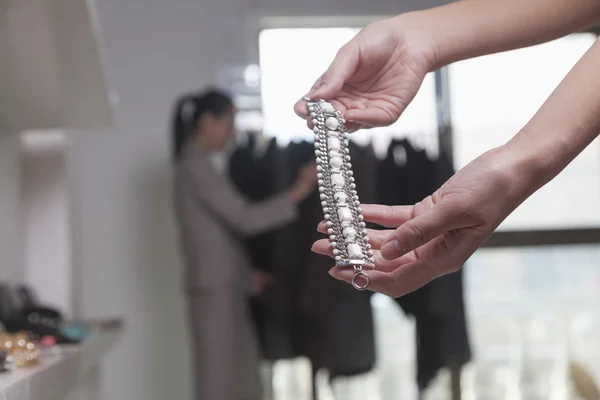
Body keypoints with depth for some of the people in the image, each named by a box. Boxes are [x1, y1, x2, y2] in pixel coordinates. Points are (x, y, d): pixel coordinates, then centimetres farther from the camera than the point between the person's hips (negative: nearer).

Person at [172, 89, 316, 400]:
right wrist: (298, 192, -16)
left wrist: (247, 275, 15)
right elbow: (245, 218, -19)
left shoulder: (197, 166, 16)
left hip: (225, 286, 10)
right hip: (214, 288, -10)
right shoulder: (195, 168, -14)